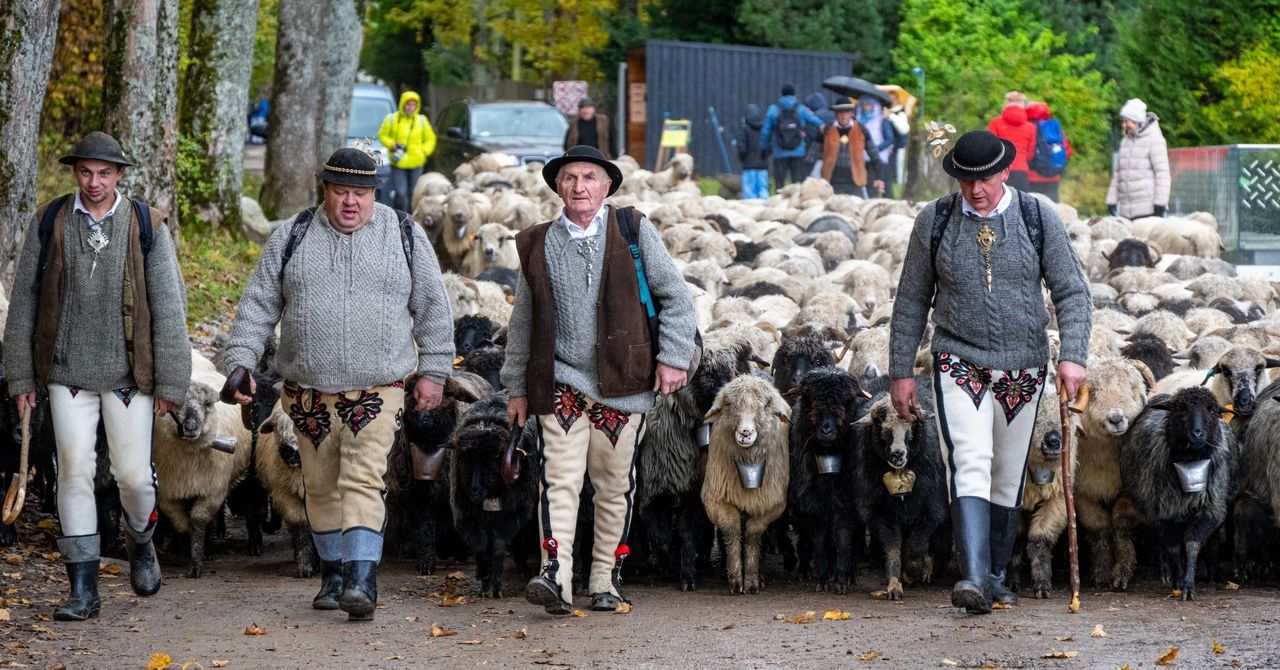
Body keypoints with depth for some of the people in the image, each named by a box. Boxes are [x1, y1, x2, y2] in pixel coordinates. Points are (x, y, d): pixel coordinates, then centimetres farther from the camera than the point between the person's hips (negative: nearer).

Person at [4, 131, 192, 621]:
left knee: (133, 474, 0)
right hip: (68, 372, 1)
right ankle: (83, 590, 0)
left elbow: (168, 306, -3)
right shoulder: (49, 223, 0)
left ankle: (140, 540, 33)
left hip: (128, 373, -1)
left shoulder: (146, 226, -4)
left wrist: (170, 383, -6)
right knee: (74, 471, -5)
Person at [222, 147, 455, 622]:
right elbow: (258, 306, 4)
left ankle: (362, 582, -23)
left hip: (377, 392, -3)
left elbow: (432, 308, 8)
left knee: (362, 483, -15)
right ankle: (333, 573, 27)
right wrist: (239, 363, -6)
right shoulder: (292, 238, 3)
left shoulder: (404, 236, 2)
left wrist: (433, 371, 5)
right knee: (321, 486, 11)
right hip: (309, 394, 3)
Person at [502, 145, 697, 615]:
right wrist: (517, 386, 15)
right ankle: (555, 578, -22)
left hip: (622, 384, 0)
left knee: (615, 487, 6)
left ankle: (606, 580, 16)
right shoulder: (537, 245, 8)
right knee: (559, 480, -13)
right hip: (561, 382, 0)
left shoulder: (634, 231, 3)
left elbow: (675, 297, 5)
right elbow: (522, 321, 15)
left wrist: (673, 357, -4)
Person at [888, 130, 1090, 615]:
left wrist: (1073, 356, -16)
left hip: (1023, 370, 2)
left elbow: (1072, 291, -3)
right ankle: (973, 581, -30)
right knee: (969, 465, -19)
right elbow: (912, 300, 6)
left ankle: (995, 576, 26)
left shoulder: (1039, 219, -1)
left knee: (1009, 479, 11)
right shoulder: (934, 222, 0)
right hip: (959, 365, -2)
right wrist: (901, 371, 5)